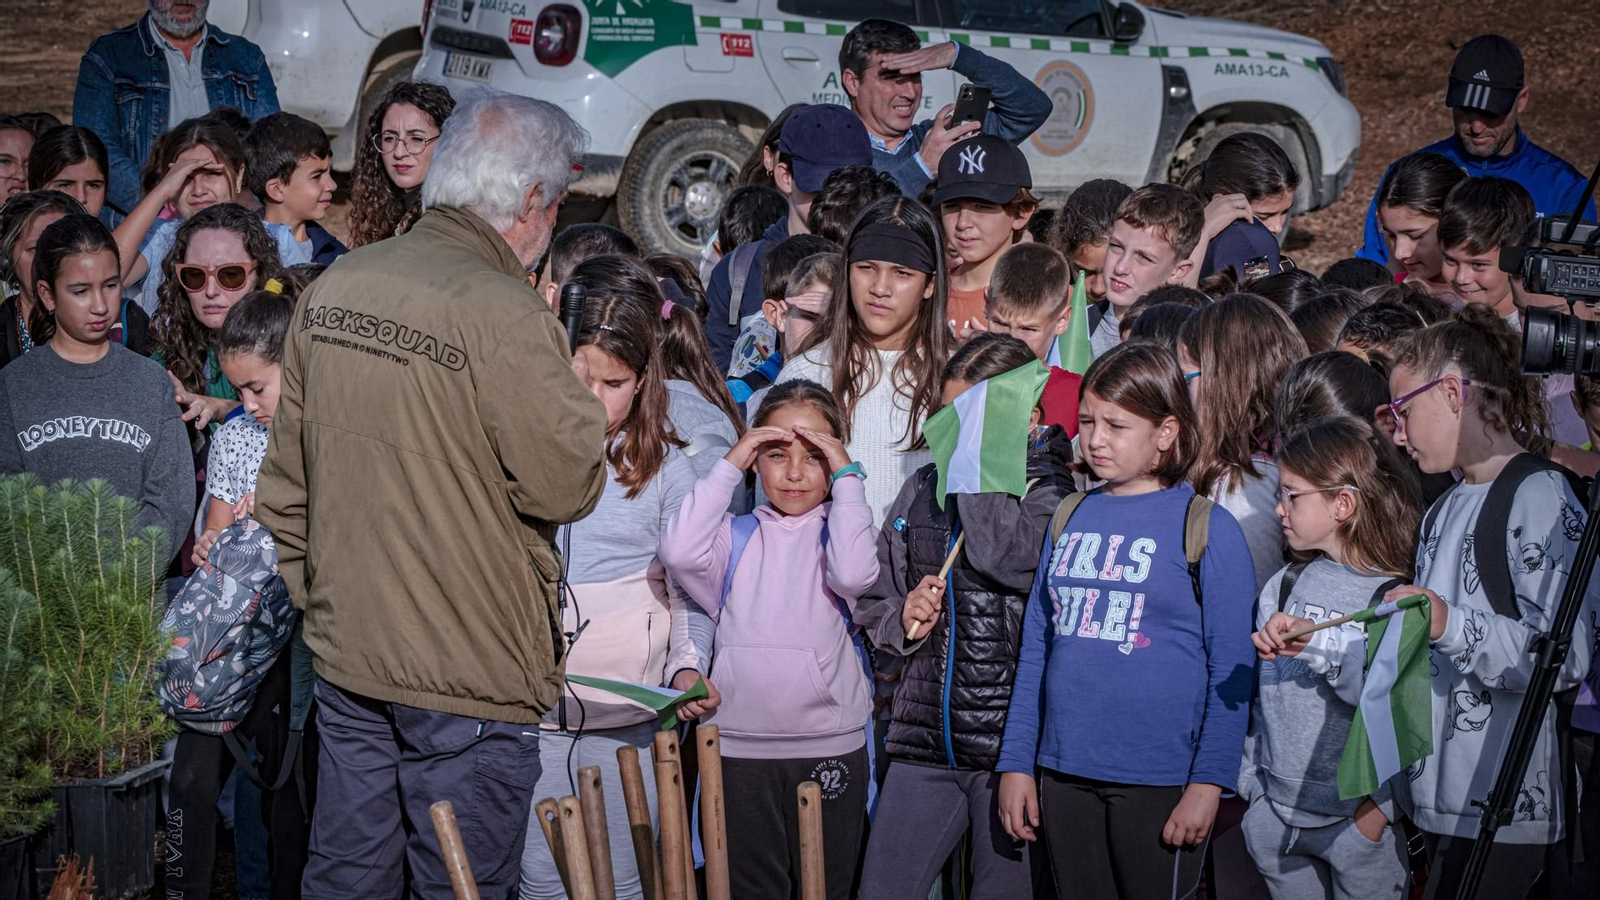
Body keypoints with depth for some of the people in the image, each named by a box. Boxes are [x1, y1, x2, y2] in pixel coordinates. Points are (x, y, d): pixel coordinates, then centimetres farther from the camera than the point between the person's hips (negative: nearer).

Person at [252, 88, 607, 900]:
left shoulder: (333, 287, 4)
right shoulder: (505, 314, -19)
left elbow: (285, 480, 11)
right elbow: (566, 489, -15)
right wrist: (569, 380, 1)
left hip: (343, 647, 7)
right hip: (468, 668, -7)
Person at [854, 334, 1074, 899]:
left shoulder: (1054, 487, -4)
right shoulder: (924, 488, 12)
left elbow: (1005, 555, -26)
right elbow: (873, 604, 20)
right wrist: (902, 619, -3)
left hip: (1012, 741, -5)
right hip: (924, 740, 5)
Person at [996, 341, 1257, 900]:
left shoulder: (1208, 528, -5)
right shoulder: (1069, 519, 9)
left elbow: (1231, 669, -7)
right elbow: (1036, 645, 12)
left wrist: (1209, 781, -12)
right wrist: (1016, 763, 8)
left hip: (1161, 780, -5)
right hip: (1064, 773, 5)